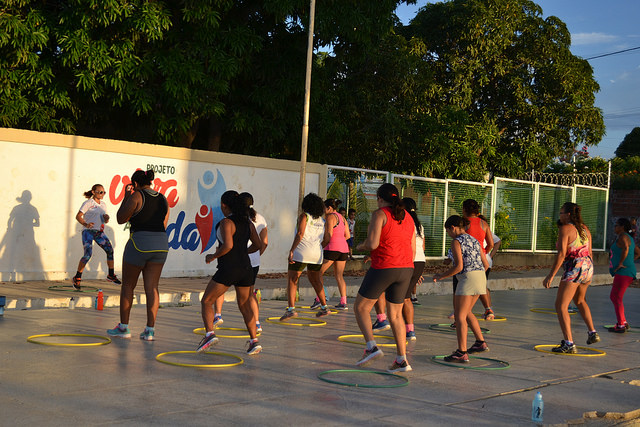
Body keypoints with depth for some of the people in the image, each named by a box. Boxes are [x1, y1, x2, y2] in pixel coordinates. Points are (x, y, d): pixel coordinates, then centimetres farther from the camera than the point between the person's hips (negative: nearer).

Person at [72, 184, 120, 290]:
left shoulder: (103, 204, 13)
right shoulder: (88, 203, -5)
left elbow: (105, 221, 20)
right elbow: (78, 216, -10)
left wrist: (106, 218, -4)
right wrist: (85, 224, -27)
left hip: (99, 232, 6)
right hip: (88, 231, -6)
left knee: (110, 250, -4)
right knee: (88, 254, -18)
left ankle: (111, 275, 10)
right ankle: (77, 278, -6)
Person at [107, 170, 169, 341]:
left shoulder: (136, 196, -8)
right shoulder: (163, 199, 12)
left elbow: (121, 219, -1)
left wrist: (126, 197, 6)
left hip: (139, 243, -5)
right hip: (161, 244, 6)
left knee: (128, 285, 9)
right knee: (152, 287, 6)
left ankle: (123, 327, 13)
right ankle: (150, 329, 1)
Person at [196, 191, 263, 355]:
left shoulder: (226, 222, -11)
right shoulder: (247, 222, 10)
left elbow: (228, 245, -23)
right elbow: (258, 245, 16)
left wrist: (213, 256, -8)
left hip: (228, 269, -6)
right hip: (246, 268, 7)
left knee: (206, 301, 6)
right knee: (245, 306, 15)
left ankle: (210, 333, -10)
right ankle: (254, 341, 7)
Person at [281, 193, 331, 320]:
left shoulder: (304, 216, -4)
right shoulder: (322, 221, 14)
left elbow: (300, 234, -15)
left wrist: (291, 251, -17)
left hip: (301, 252, -6)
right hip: (317, 252, 6)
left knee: (291, 280, -1)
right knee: (315, 280, 23)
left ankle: (291, 309, -16)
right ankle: (324, 307, 26)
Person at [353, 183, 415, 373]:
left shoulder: (380, 214, -6)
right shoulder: (407, 217, 15)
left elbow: (372, 243, -16)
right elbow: (412, 249, 16)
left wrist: (360, 246, 6)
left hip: (383, 267, -7)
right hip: (405, 268, 7)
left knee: (361, 307, 8)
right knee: (395, 315, 14)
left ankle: (371, 347, -6)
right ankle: (402, 359, 11)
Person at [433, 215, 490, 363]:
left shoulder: (456, 242, -6)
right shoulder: (475, 241, 18)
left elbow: (458, 266, -15)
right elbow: (485, 264, 17)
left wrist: (441, 276, -3)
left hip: (467, 278, -9)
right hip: (481, 278, 9)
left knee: (459, 316, -5)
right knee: (466, 312, 23)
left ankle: (462, 353, -9)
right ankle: (481, 343, 24)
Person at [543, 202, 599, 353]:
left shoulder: (565, 229, -11)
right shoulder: (584, 228, 12)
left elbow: (561, 254, -18)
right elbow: (589, 252, 16)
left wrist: (551, 275, -17)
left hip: (574, 268, -9)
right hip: (587, 267, 9)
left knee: (561, 306, -4)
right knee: (579, 301, 32)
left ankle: (569, 344, -11)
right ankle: (592, 333, 30)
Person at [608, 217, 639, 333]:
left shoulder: (622, 237, -12)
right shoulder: (628, 238, 20)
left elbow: (625, 248, -32)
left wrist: (620, 264, -24)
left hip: (623, 272, -11)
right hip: (622, 274, 11)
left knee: (617, 298, -7)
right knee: (613, 297, 16)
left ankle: (621, 326, -6)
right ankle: (624, 322, 19)